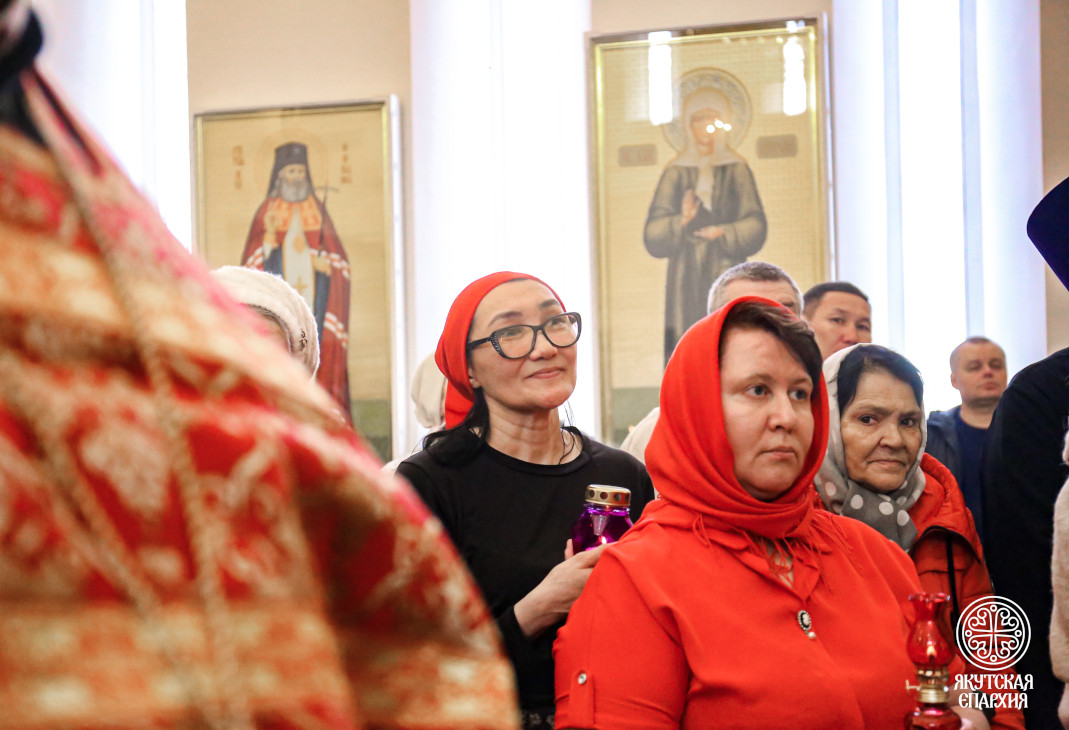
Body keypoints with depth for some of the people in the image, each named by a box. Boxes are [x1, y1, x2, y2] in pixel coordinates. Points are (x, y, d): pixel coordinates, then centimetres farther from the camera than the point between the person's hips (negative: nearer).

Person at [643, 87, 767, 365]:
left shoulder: (736, 171, 9)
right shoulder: (676, 174, 10)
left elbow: (756, 227, 2)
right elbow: (652, 237, 2)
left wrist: (722, 234, -14)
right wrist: (680, 223, -17)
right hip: (686, 281, 1)